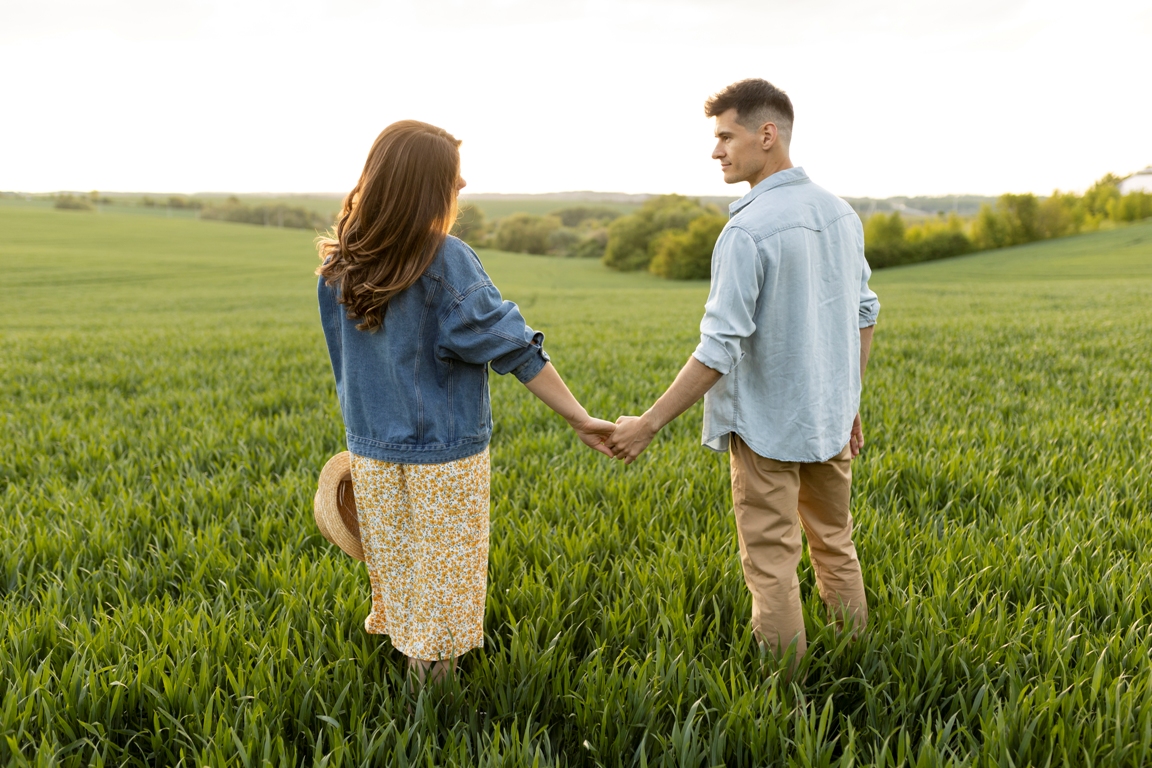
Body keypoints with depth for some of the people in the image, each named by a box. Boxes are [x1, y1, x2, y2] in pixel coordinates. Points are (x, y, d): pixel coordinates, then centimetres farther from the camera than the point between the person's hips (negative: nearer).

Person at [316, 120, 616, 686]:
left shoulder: (338, 265, -1)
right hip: (444, 458, -5)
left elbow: (346, 361, 7)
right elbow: (512, 348, -17)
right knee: (441, 579, 11)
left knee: (398, 575, 19)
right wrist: (581, 419, -12)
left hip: (372, 453, 5)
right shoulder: (445, 262, -18)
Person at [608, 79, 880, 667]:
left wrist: (648, 424, -19)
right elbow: (863, 315, 11)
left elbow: (721, 349, -25)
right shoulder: (840, 213, 3)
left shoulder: (747, 231, -22)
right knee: (835, 546, 21)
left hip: (767, 426, -7)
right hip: (829, 419, 8)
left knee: (772, 565, 5)